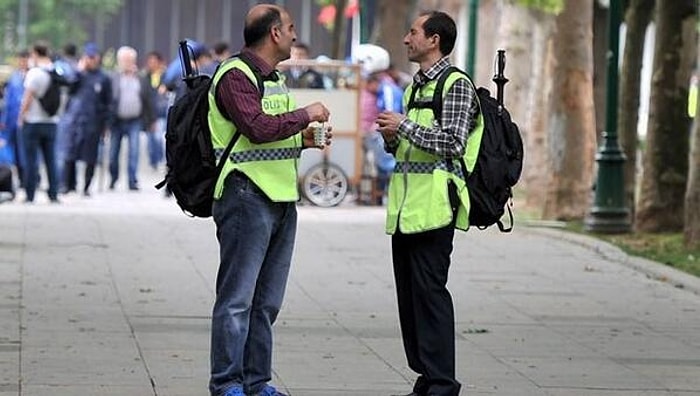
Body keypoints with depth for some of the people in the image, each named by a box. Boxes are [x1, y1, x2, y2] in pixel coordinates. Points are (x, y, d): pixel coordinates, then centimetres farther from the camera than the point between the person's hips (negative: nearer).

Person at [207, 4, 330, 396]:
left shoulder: (273, 77, 20)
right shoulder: (235, 75, -11)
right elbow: (259, 128, -23)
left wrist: (303, 139, 9)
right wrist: (306, 114, -13)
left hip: (281, 198, 9)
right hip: (247, 196, -9)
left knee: (267, 301, 11)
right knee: (237, 297, -7)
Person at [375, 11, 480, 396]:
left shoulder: (456, 85, -6)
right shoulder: (415, 86, 21)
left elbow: (451, 142, -16)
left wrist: (404, 125, -12)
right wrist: (392, 138, 7)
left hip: (433, 205, -9)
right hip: (405, 205, 9)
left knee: (429, 292, -10)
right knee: (409, 294, 8)